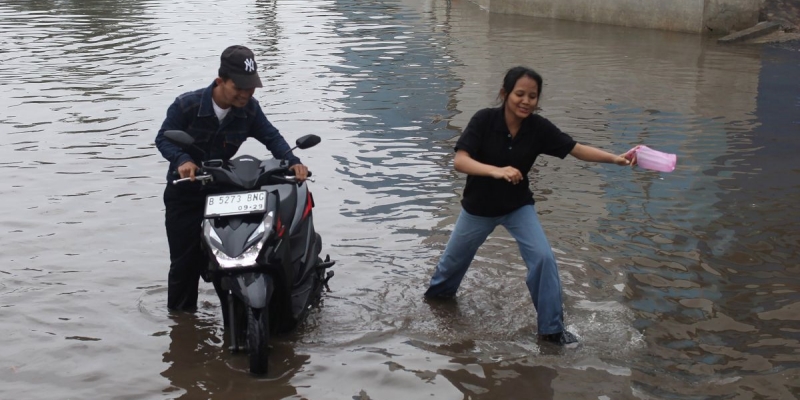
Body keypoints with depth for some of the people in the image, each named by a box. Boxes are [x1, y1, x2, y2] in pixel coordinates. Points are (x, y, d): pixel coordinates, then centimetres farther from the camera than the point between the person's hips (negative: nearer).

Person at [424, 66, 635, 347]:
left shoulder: (539, 128, -18)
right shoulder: (484, 120, -25)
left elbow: (577, 149, -17)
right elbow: (460, 161, -33)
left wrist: (616, 159, -31)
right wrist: (496, 171, -49)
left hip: (519, 206, 1)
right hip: (479, 207, -1)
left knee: (543, 257, -16)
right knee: (455, 257, 20)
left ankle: (551, 328, -3)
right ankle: (439, 291, 54)